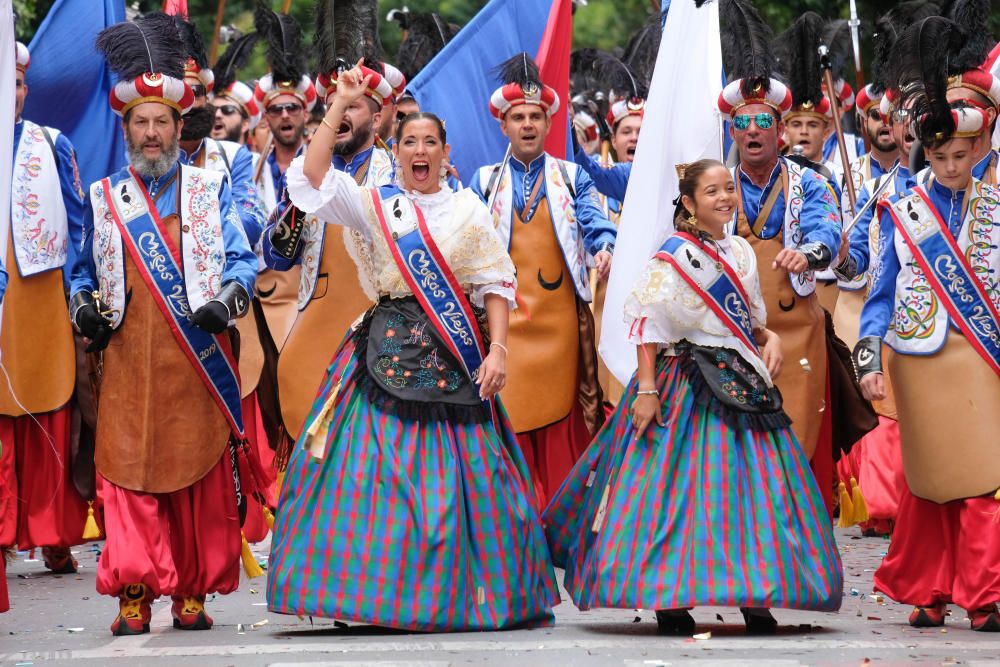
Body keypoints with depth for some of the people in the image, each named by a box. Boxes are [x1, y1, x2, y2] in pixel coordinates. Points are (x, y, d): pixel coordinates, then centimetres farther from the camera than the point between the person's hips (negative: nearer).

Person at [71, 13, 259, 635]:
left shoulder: (212, 189, 10)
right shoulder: (103, 198, 14)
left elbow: (242, 259, 4)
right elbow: (85, 272, 20)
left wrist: (228, 298, -15)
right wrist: (84, 307, -1)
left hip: (197, 366, -1)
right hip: (129, 366, 1)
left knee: (202, 477, -1)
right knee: (129, 473, -7)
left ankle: (192, 592, 7)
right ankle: (135, 594, -5)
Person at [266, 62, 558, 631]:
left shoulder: (470, 210, 10)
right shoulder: (374, 204, 8)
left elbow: (495, 284, 6)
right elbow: (312, 178, -6)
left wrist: (498, 349, -7)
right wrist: (340, 106, -7)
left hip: (455, 358, 0)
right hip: (390, 347, 0)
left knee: (462, 476, -2)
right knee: (382, 471, -7)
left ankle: (458, 594, 8)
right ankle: (385, 593, -1)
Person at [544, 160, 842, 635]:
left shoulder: (741, 252, 15)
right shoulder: (674, 256, -6)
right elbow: (647, 324, -10)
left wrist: (770, 340, 2)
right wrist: (647, 389, -18)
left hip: (741, 382, 7)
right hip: (688, 388, -6)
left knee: (754, 488, 3)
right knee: (678, 489, -7)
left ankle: (754, 597, 8)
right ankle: (670, 602, -1)